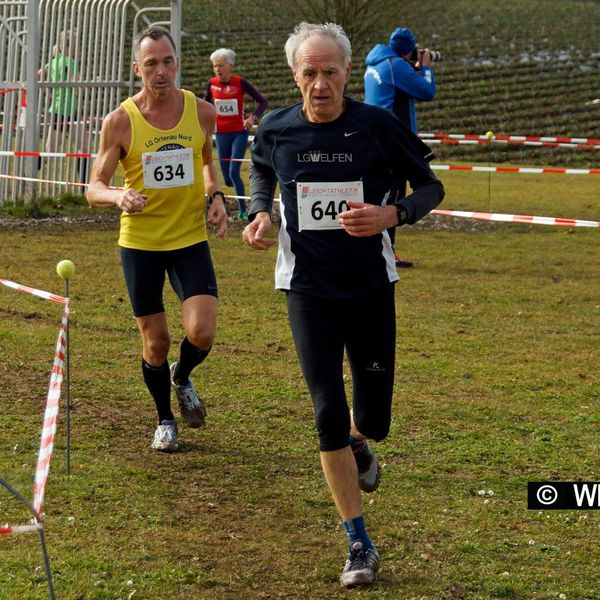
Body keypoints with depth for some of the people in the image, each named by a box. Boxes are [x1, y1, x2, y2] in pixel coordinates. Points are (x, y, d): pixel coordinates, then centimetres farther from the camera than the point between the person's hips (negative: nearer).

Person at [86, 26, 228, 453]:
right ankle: (165, 420, 32)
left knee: (202, 333, -14)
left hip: (191, 238, 1)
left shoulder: (202, 112, -3)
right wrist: (119, 197, -29)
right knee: (155, 344, 7)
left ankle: (182, 378, 21)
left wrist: (216, 196, 0)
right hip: (139, 242, -1)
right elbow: (95, 188, -7)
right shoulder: (120, 122, -10)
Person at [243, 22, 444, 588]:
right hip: (308, 290, 0)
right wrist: (260, 212, 1)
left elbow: (430, 187, 0)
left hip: (371, 287, 0)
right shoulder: (275, 130, -4)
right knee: (328, 412, -8)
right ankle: (359, 546, 1)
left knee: (372, 418, 7)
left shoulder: (378, 127, -10)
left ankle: (358, 443, 48)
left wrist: (391, 213, -19)